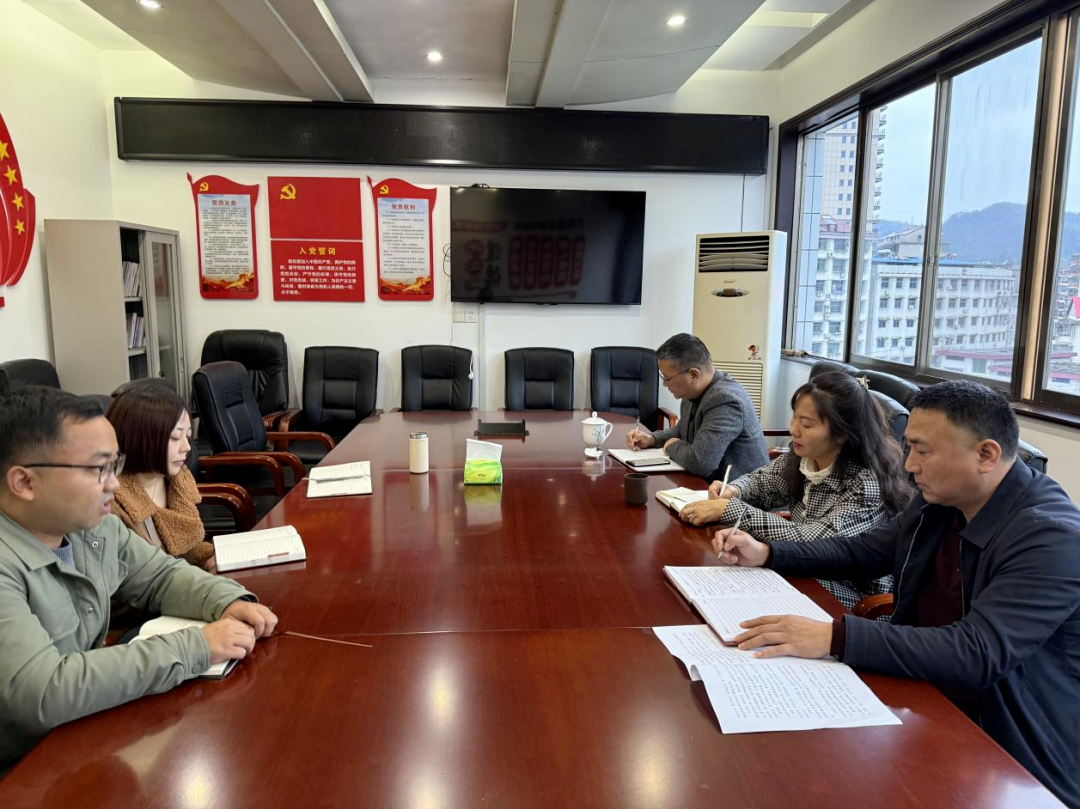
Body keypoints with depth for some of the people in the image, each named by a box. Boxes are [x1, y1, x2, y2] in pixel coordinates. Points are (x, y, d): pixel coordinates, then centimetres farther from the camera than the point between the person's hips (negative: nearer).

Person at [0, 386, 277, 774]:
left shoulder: (93, 524, -4)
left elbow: (162, 575, 9)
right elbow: (43, 694, -34)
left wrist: (229, 601, -11)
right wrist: (195, 647, -30)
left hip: (90, 730, 7)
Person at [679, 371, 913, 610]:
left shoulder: (869, 484, -26)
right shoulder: (803, 454, -7)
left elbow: (811, 542, -33)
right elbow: (762, 481, 10)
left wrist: (729, 508, -32)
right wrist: (733, 491, -14)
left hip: (852, 594, -5)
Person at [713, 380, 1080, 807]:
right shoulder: (939, 501, -2)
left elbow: (978, 654, -33)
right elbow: (863, 550, 12)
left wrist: (834, 637, -39)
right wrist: (767, 553, 1)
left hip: (1016, 762, -6)